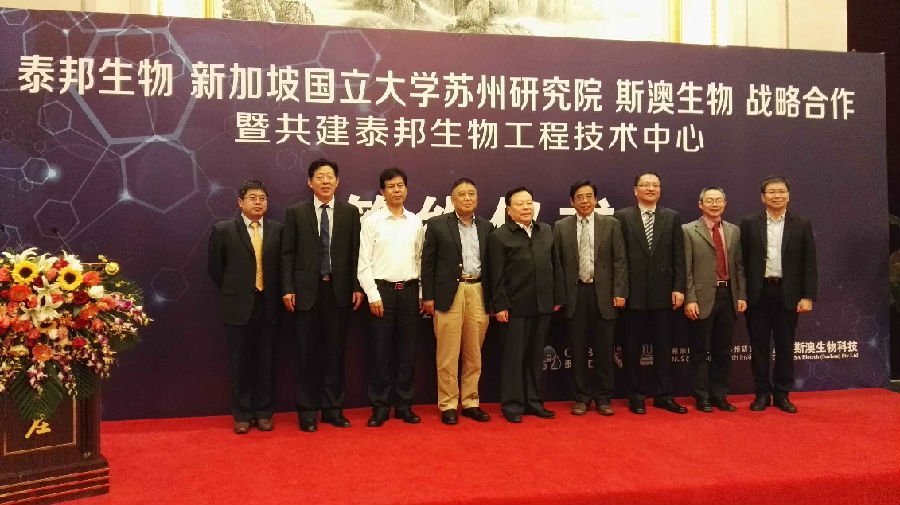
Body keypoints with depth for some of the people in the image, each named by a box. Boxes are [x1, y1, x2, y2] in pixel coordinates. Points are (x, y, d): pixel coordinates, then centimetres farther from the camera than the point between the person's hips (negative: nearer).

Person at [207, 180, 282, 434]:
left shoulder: (277, 230, 3)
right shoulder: (223, 230, -1)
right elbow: (214, 267, 6)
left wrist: (275, 294, 5)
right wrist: (231, 292, 7)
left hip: (268, 306, 1)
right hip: (238, 306, -1)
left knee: (265, 361, 8)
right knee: (240, 362, 6)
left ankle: (264, 413, 20)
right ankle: (242, 415, 18)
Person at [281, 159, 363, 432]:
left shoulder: (350, 212, 7)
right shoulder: (296, 212, 4)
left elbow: (355, 252, 5)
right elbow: (287, 254, 2)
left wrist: (357, 287, -1)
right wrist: (287, 289, -5)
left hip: (339, 290, 1)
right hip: (306, 291, -1)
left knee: (335, 351, 7)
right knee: (308, 353, 4)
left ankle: (333, 408, 17)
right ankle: (308, 411, 14)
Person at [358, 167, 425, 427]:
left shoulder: (415, 222, 8)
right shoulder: (372, 220, -1)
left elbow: (420, 259, 11)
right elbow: (364, 263, -4)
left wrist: (422, 294, 6)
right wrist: (373, 295, -9)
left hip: (409, 290, 3)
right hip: (382, 289, -3)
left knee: (407, 350, 8)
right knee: (381, 350, 2)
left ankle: (404, 404, 18)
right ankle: (380, 407, 12)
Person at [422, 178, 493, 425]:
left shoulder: (487, 227, 11)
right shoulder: (437, 225, 2)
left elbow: (491, 264, 11)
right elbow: (428, 263, 1)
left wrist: (493, 298, 7)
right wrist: (428, 297, -5)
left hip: (479, 293, 3)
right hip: (449, 293, -3)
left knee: (474, 354, 9)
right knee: (448, 355, 1)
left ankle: (470, 402, 20)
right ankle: (448, 405, 10)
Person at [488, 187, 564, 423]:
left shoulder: (547, 231, 11)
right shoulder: (499, 237, -4)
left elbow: (555, 267, 13)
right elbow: (497, 276, -8)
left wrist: (558, 298, 9)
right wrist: (500, 306, -12)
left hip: (543, 306, 5)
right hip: (516, 307, -5)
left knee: (536, 356, 13)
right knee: (513, 357, 3)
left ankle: (533, 402, 24)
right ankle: (512, 405, 13)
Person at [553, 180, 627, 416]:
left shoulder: (611, 224, 4)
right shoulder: (561, 227, 5)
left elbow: (619, 261, 1)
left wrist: (619, 292, -6)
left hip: (603, 293, 0)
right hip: (575, 293, 1)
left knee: (604, 349, 6)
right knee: (578, 350, 7)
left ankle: (603, 398, 18)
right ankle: (582, 397, 18)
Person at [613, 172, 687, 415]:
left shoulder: (672, 217, 8)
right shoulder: (622, 217, 1)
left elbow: (678, 256, 6)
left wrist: (678, 288, -1)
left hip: (662, 292, 2)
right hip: (633, 292, -2)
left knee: (663, 346, 8)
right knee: (632, 347, 6)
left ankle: (663, 395, 18)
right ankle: (635, 396, 17)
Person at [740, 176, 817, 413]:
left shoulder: (802, 225, 4)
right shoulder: (749, 224, 3)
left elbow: (809, 264, 2)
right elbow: (742, 261, 2)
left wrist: (808, 296, -5)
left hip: (788, 294, 0)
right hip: (758, 293, 0)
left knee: (785, 347, 8)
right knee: (759, 346, 6)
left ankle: (782, 394, 20)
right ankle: (762, 393, 17)